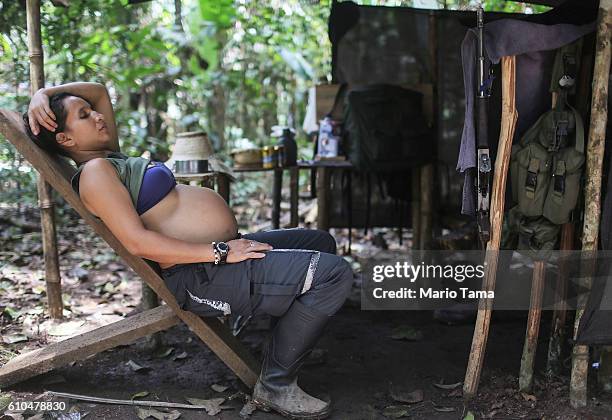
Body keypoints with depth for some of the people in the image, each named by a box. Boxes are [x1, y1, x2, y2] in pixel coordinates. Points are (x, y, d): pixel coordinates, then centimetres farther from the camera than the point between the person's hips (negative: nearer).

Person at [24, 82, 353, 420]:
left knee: (321, 241, 25)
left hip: (226, 249, 11)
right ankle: (276, 386, -10)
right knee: (334, 273, -21)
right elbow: (137, 242, -24)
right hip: (203, 276, -11)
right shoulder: (94, 171, -13)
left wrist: (44, 94, 12)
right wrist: (221, 252, -24)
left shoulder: (110, 157, 17)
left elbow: (98, 90, 29)